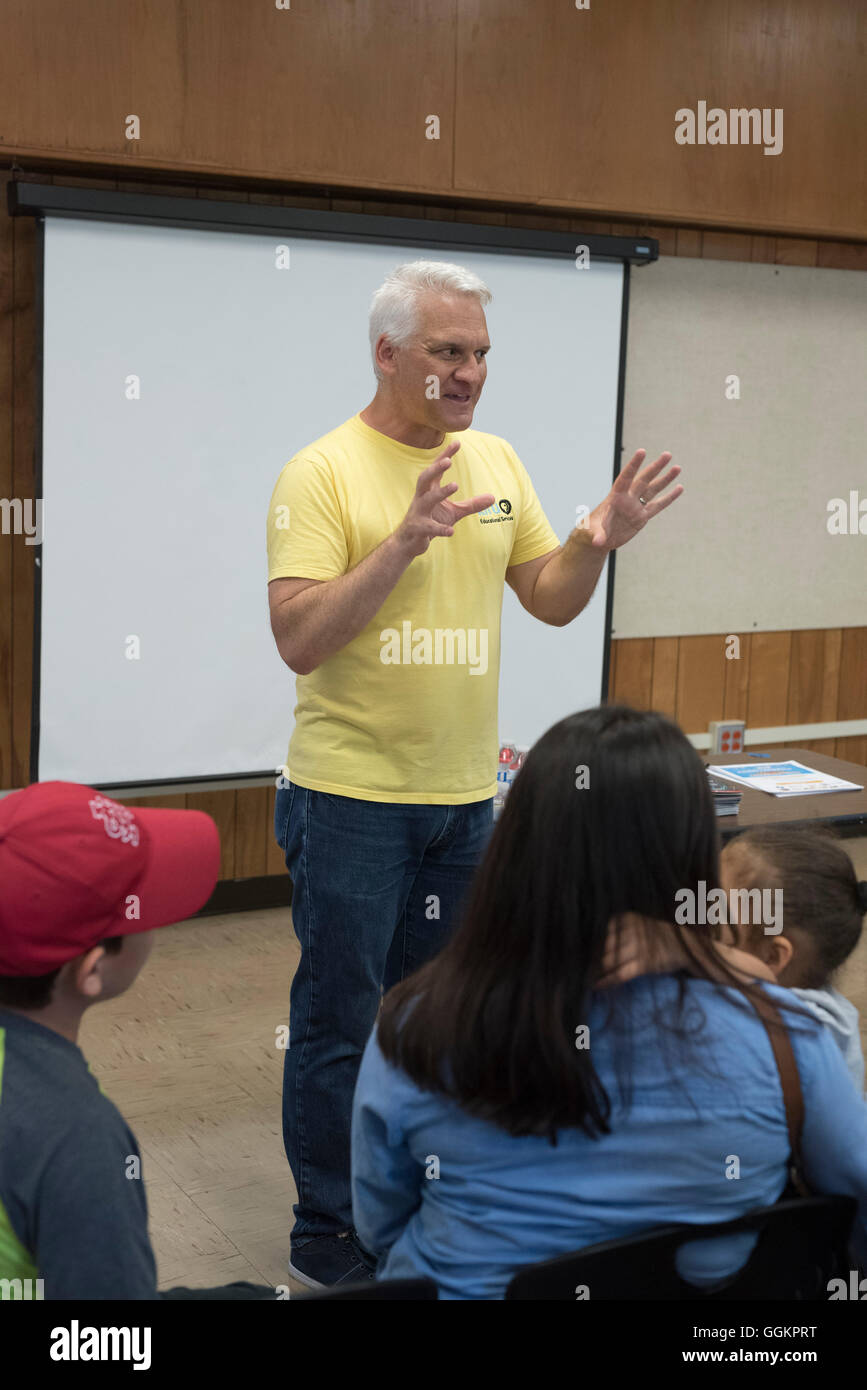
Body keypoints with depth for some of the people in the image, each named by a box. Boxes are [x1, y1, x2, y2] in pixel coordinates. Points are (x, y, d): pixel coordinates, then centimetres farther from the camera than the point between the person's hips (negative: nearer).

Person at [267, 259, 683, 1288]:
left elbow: (551, 600, 12)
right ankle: (327, 1241, 20)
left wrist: (597, 541, -8)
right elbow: (298, 640, -21)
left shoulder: (497, 462, 7)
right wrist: (404, 542, -30)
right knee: (338, 1024, 4)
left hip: (464, 791, 6)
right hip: (353, 795, -6)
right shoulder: (324, 472, -12)